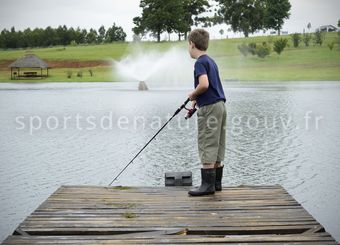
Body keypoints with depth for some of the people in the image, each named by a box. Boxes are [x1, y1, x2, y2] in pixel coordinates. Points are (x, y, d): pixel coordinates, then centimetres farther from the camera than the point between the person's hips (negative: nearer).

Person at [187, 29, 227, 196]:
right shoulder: (211, 61, 18)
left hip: (209, 107, -9)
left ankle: (208, 185, -2)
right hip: (220, 105, 9)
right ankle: (216, 183, 18)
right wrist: (196, 99, 18)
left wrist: (193, 95, -8)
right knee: (216, 147, 12)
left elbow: (204, 84, -25)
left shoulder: (200, 62, -10)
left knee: (207, 147, -5)